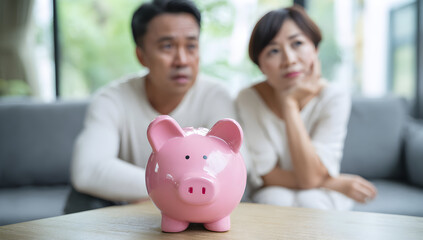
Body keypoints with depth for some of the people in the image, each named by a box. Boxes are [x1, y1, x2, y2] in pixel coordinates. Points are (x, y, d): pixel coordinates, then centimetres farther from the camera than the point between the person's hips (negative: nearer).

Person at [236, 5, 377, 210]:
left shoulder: (334, 99, -17)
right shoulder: (248, 99, -15)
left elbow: (310, 177, -24)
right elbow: (267, 175, -14)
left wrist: (290, 103, -28)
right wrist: (335, 183, -20)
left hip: (320, 198, 0)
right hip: (272, 194, 1)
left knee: (308, 200, -32)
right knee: (276, 198, -31)